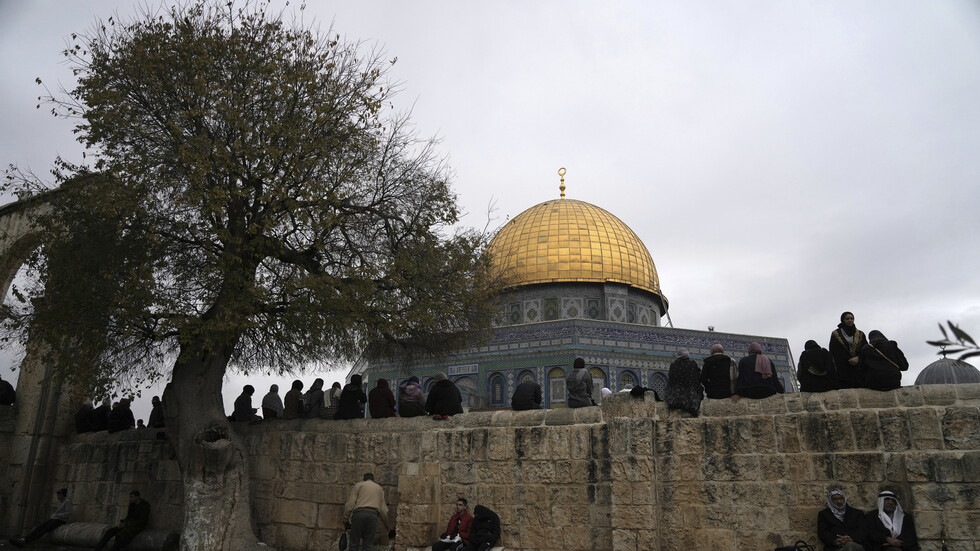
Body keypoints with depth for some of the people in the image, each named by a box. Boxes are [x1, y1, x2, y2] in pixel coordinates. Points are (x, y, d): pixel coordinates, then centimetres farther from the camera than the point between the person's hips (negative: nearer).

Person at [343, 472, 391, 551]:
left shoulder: (358, 485, 18)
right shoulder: (379, 488, 25)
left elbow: (350, 504, 5)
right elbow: (383, 509, 18)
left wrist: (345, 519, 11)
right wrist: (387, 523, 29)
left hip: (359, 514, -2)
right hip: (373, 515, 2)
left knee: (354, 545, 2)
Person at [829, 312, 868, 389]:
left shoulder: (860, 334, 17)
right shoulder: (835, 334, 9)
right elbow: (834, 351, 1)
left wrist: (858, 358, -13)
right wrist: (849, 359, -10)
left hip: (858, 368, 2)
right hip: (842, 368, -2)